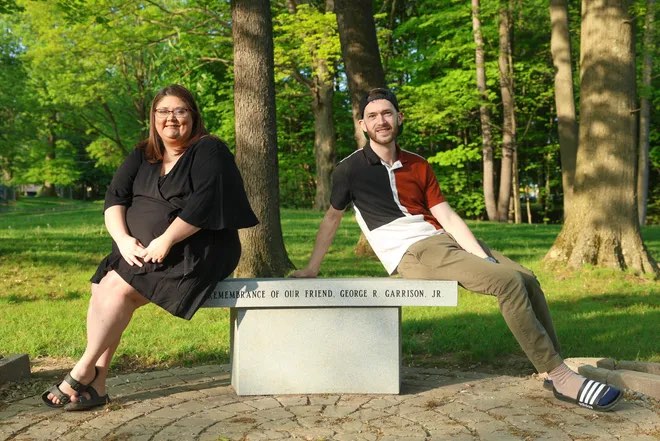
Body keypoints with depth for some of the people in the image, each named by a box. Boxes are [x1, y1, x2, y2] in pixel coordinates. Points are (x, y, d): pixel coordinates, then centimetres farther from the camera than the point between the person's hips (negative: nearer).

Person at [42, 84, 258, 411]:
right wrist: (123, 239, -14)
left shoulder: (208, 151, -4)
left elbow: (204, 201, -18)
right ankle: (95, 384, -13)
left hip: (194, 252, -6)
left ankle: (83, 372, -6)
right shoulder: (142, 156, 15)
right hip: (139, 251, 6)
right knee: (101, 288, -17)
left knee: (118, 289, -22)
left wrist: (165, 241, -22)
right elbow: (115, 197, 4)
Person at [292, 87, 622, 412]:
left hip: (447, 240, 7)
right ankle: (560, 377, -15)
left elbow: (448, 217, 6)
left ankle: (557, 368, 3)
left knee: (528, 280, -6)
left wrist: (483, 257, -6)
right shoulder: (350, 170, 0)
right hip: (414, 254, -7)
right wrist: (311, 268, 12)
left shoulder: (418, 166, 13)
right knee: (508, 282, -23)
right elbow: (332, 217, 11)